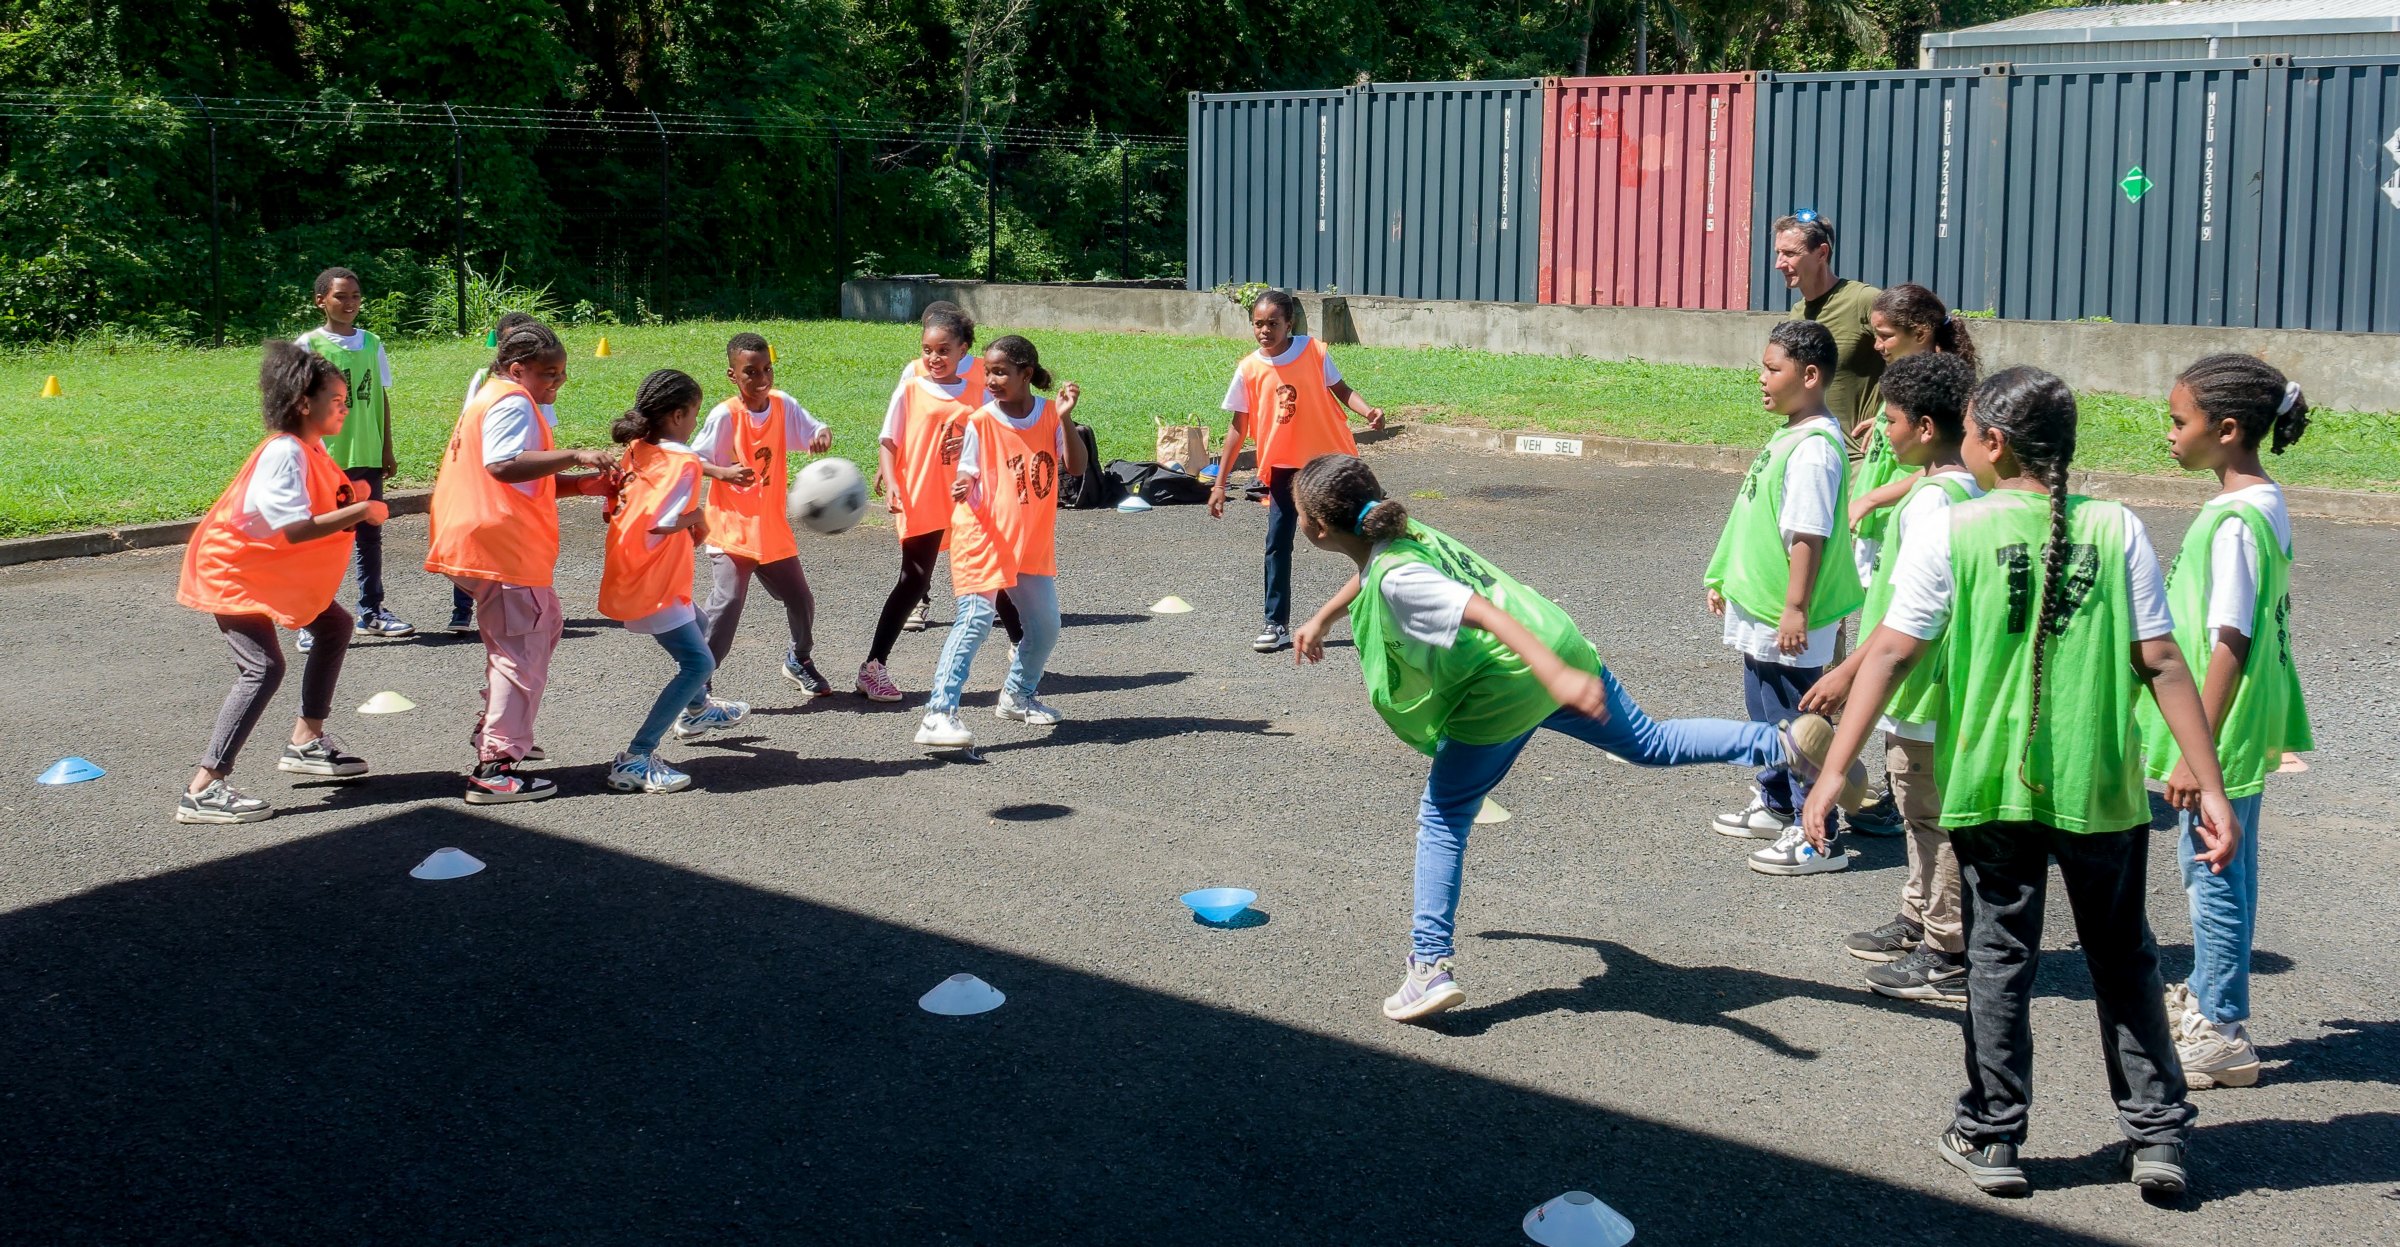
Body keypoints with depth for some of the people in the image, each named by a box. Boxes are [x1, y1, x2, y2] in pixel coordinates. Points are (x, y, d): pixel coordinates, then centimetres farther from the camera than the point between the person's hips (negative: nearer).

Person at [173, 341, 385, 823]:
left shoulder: (309, 448, 4)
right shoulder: (284, 453, -26)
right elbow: (296, 528, -34)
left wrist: (353, 501, -11)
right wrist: (361, 511, -28)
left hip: (274, 568, 10)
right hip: (232, 571, -10)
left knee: (334, 626, 19)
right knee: (263, 667, -20)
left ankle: (306, 742, 28)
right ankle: (203, 789, -22)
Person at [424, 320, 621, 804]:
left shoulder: (489, 400, 23)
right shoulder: (512, 401, -11)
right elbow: (504, 465, -29)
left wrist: (582, 483, 11)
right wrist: (574, 456, -29)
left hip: (493, 543, 11)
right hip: (503, 546, -11)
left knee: (545, 625, 24)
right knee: (521, 652, -6)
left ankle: (493, 731, 27)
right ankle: (495, 770, -5)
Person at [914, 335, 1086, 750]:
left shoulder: (1050, 415, 0)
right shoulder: (981, 422, -9)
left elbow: (1076, 467, -9)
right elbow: (967, 476, -9)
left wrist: (1066, 418, -20)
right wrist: (962, 490, -32)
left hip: (1033, 541, 5)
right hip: (985, 538, -5)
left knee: (1046, 626, 14)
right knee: (975, 620, -20)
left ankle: (1018, 695, 38)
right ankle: (939, 714, -26)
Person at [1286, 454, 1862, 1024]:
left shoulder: (1397, 580, -17)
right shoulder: (1402, 531, 10)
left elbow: (1484, 612, -31)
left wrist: (1555, 676, -41)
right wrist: (1322, 619, 50)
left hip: (1507, 687, -8)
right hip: (1560, 644, 8)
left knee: (1442, 818, 4)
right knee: (1651, 743, 22)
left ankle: (1432, 968, 3)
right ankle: (1787, 741, 10)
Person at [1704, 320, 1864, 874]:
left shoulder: (1814, 448, -21)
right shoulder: (1788, 436, 10)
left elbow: (1808, 536, -24)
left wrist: (1795, 609, -25)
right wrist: (1727, 580, 23)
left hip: (1788, 621, -10)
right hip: (1761, 609, 10)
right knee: (1766, 710, 21)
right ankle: (1775, 805, 37)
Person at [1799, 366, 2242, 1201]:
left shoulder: (1949, 534, -7)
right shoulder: (2116, 530, -2)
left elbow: (1890, 655, -10)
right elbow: (2162, 665, -5)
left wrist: (1832, 776, -8)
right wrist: (2209, 787, -1)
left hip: (1992, 783, -1)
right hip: (2102, 785, 2)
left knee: (1999, 958, 11)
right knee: (2124, 958, 17)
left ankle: (1992, 1137, 17)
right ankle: (2158, 1136, 19)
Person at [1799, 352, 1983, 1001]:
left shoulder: (1932, 499, -22)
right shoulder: (1962, 488, 9)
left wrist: (1851, 670, -24)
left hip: (1925, 693, -10)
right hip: (1917, 692, 10)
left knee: (1935, 816, -1)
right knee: (1923, 812, 21)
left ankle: (1949, 955, 7)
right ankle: (1919, 922, 35)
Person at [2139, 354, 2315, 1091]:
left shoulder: (2235, 521, -23)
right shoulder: (2264, 504, 7)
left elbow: (2229, 643, -25)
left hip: (2223, 731, -10)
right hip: (2246, 726, 10)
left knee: (2213, 872, 1)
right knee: (2223, 867, 21)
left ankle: (2222, 1036, 11)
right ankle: (2207, 997, 36)